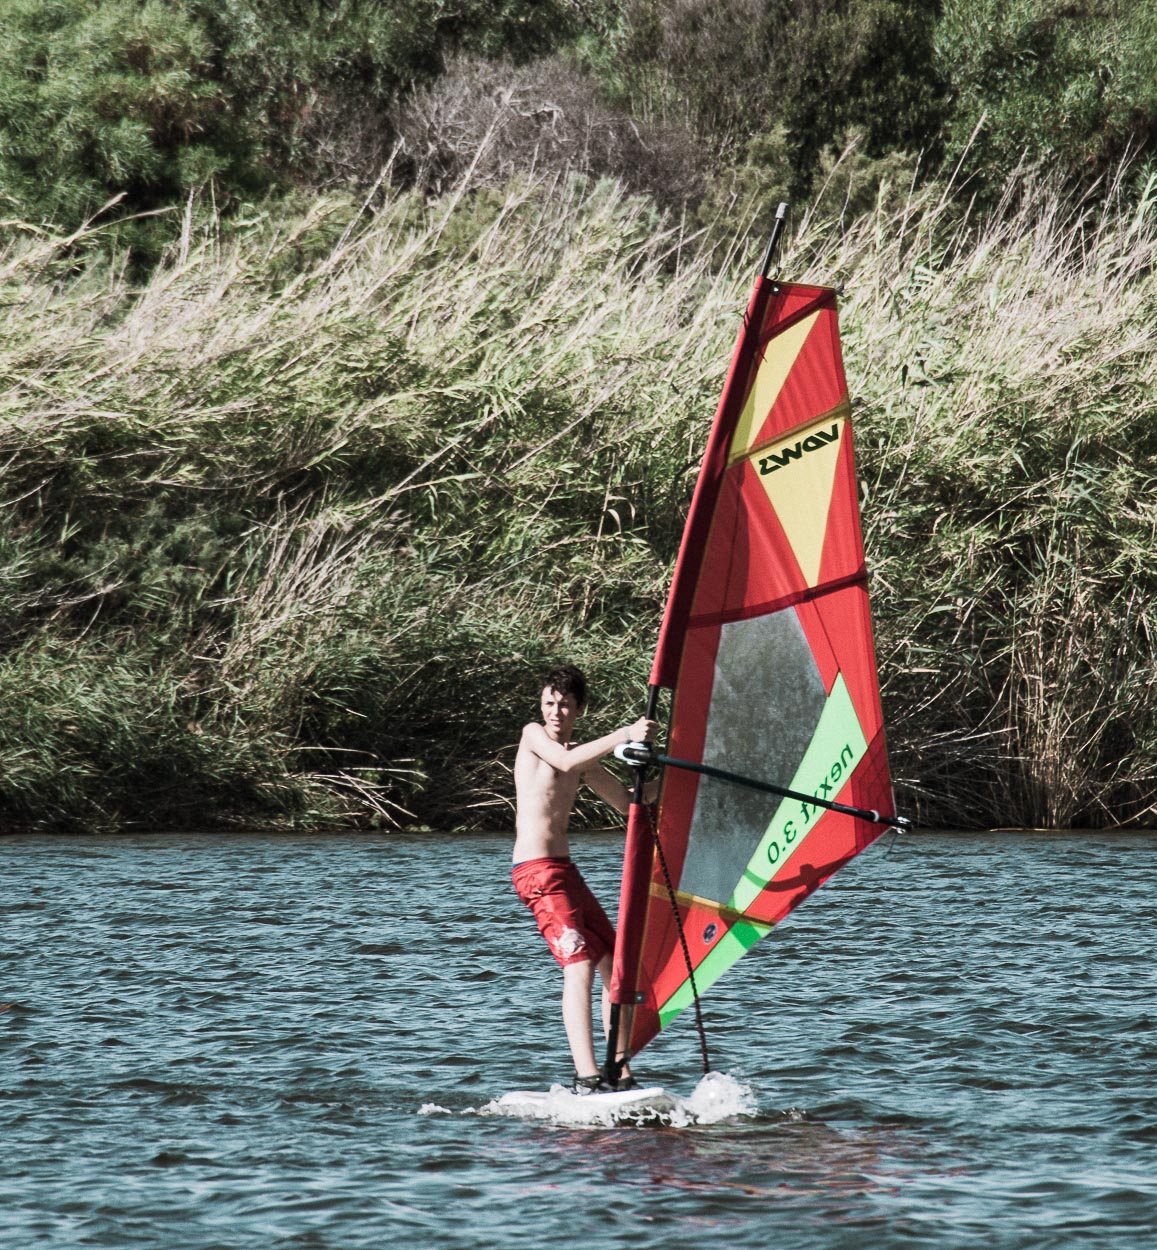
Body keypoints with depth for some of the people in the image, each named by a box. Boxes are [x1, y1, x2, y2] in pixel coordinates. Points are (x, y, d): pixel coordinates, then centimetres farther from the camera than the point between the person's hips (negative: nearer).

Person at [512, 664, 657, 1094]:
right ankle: (586, 1078, -29)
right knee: (579, 965, -20)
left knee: (613, 965, 7)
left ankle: (620, 1075, 9)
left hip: (566, 871, 9)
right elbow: (564, 761, -24)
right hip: (537, 870, -9)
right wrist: (623, 735, -29)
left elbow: (629, 803, 23)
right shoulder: (533, 734, -2)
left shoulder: (583, 755, 19)